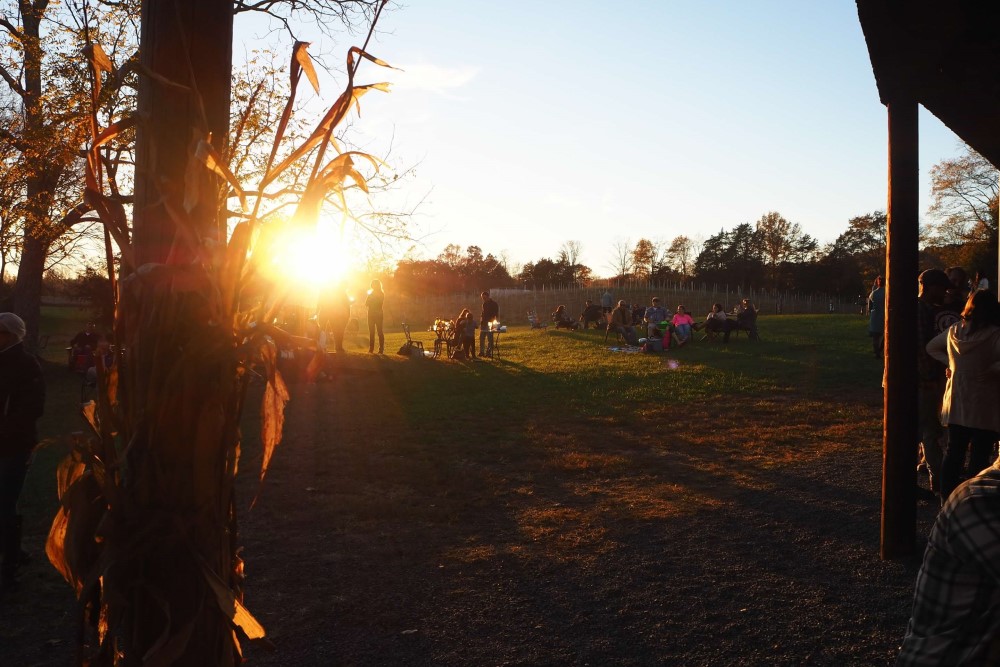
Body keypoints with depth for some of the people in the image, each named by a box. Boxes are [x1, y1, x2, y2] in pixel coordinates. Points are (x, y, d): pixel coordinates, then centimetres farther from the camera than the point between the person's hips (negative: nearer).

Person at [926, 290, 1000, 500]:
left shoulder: (954, 330, 2)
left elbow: (931, 347, 17)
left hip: (955, 404, 5)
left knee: (953, 452, 14)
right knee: (979, 456, 4)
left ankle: (946, 496, 18)